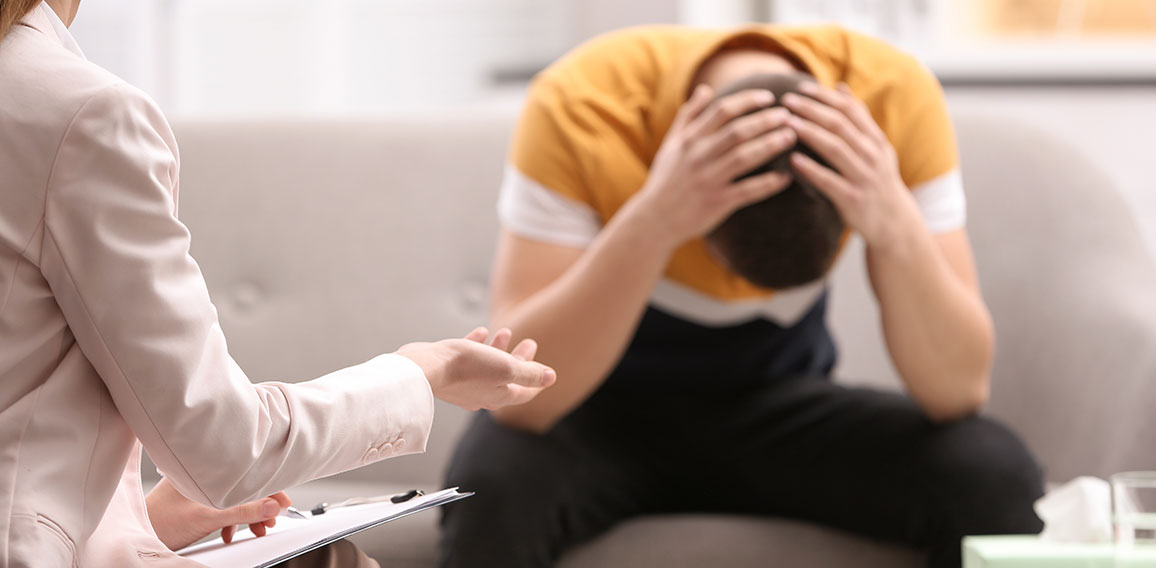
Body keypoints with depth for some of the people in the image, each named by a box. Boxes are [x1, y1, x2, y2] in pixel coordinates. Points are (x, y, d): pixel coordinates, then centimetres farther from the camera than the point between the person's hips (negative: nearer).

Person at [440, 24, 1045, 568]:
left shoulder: (894, 97, -23)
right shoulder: (583, 105, -29)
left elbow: (960, 389, -23)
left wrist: (896, 226, -40)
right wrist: (652, 224, -45)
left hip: (777, 409, 2)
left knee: (996, 479, -26)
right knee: (493, 490, -36)